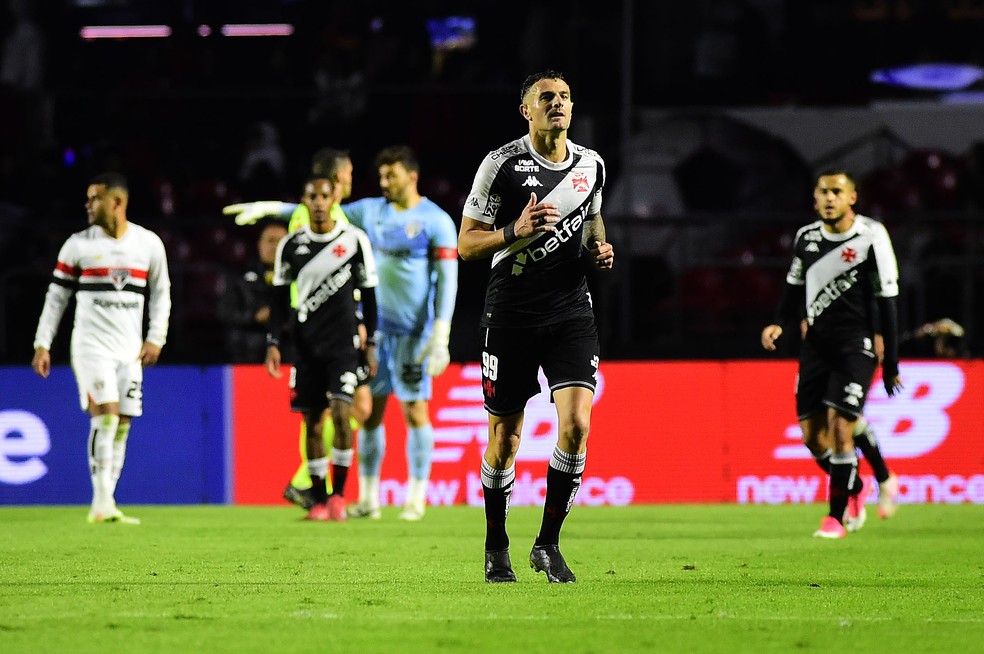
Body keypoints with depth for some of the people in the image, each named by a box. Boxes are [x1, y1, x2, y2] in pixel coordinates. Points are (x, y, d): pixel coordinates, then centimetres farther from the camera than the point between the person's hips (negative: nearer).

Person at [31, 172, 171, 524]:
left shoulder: (149, 244, 4)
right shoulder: (78, 245, 0)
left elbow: (161, 294, 14)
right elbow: (56, 296, 5)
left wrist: (155, 337, 3)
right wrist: (42, 344, 1)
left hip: (130, 349, 3)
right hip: (91, 345, -3)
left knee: (122, 426, 2)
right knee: (106, 414, -18)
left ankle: (105, 507, 8)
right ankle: (102, 503, -17)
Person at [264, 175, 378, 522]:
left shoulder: (355, 240, 0)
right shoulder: (291, 245, 5)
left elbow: (369, 293, 5)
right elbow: (280, 297, 10)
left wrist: (372, 343, 2)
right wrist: (273, 342, 2)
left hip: (343, 342, -2)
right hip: (306, 345, 2)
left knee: (340, 410, -16)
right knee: (311, 418, 1)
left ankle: (339, 493, -7)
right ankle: (320, 500, 6)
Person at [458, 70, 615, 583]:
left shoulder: (591, 165, 8)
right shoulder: (501, 165, -6)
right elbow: (466, 244, -4)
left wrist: (599, 248, 6)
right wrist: (516, 231, -21)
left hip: (571, 311, 3)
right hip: (511, 313, -3)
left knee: (576, 425, -14)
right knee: (505, 437, 5)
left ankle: (548, 544, -1)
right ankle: (496, 549, 23)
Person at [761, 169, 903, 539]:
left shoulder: (871, 238, -8)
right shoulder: (806, 238, 6)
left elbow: (887, 302, -5)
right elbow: (795, 288, 20)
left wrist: (890, 364, -5)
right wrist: (780, 324, 0)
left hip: (855, 345, -5)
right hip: (816, 343, 5)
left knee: (839, 428, -15)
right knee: (812, 436, 3)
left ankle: (836, 516, -5)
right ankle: (854, 488, 30)